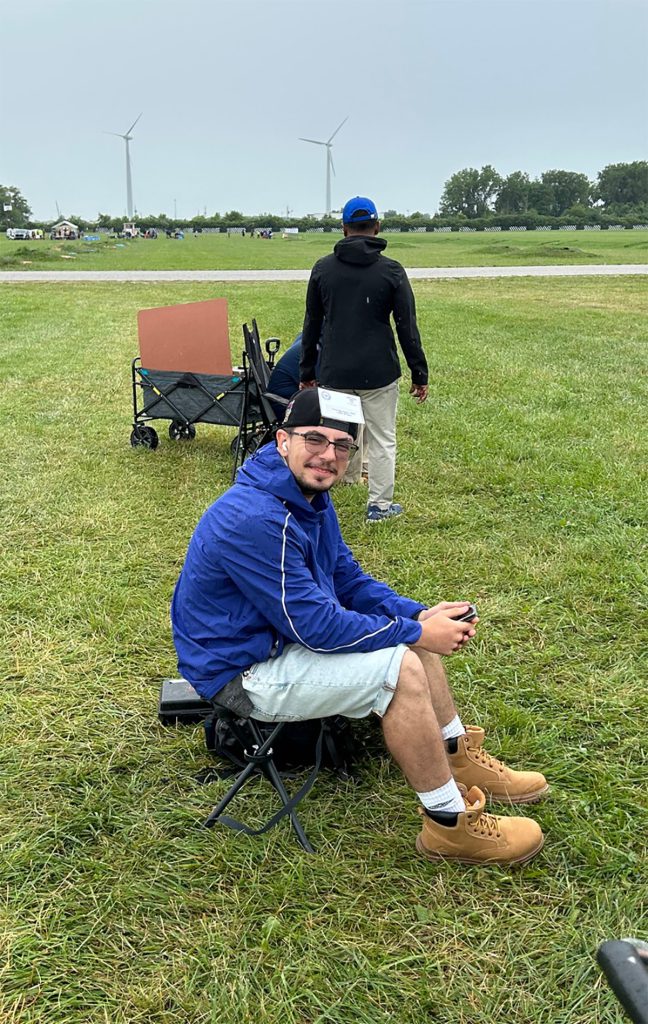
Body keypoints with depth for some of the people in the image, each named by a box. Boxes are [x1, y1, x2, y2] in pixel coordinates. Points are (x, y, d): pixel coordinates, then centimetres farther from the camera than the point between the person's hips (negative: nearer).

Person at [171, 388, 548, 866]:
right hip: (241, 673, -10)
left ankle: (460, 760, 20)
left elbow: (349, 580, 8)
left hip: (279, 637, 10)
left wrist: (419, 615, -7)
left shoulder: (311, 494, 2)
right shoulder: (254, 520, -30)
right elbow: (315, 625, -28)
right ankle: (449, 824, -9)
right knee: (399, 666, -22)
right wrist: (417, 632, -20)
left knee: (410, 632, 8)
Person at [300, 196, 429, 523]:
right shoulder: (391, 271, -4)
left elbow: (311, 325, 9)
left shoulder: (322, 268, 4)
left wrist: (306, 371, 17)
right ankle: (380, 505, 14)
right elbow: (407, 328, -3)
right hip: (378, 373, -3)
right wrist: (419, 374, 3)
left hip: (334, 373, 3)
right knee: (382, 439, 7)